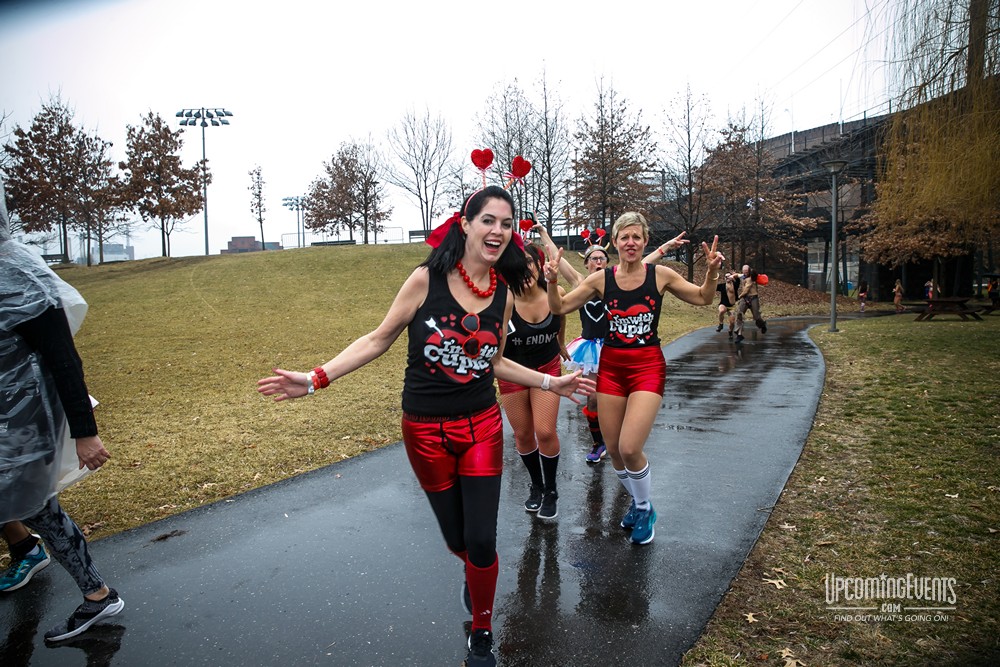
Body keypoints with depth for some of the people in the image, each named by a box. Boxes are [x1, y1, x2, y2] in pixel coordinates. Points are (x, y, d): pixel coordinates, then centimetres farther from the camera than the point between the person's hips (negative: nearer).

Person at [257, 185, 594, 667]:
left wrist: (550, 383, 10)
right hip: (427, 431, -2)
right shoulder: (427, 279, -13)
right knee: (456, 538, 13)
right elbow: (379, 339, -6)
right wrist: (316, 379, -12)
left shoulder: (504, 293, -1)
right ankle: (473, 574, 52)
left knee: (482, 541, 1)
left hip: (482, 427, 2)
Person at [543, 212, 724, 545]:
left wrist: (712, 272, -12)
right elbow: (560, 307, 0)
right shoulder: (601, 279, -2)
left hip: (648, 367, -3)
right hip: (611, 367, 3)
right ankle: (637, 500, 38)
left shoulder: (660, 275, -4)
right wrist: (552, 281, -18)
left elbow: (703, 298, 7)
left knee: (629, 449, -14)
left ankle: (644, 509, 17)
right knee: (614, 450, 8)